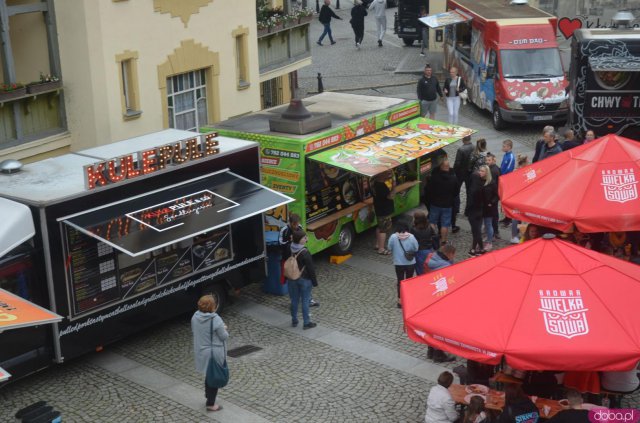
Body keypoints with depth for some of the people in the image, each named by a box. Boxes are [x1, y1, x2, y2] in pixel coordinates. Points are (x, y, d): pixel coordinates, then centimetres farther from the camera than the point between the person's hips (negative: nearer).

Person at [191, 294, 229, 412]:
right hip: (214, 353, -6)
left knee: (208, 374, 27)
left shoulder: (195, 317, -7)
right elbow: (224, 336, -18)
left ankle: (208, 394, 43)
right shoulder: (215, 320, -26)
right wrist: (224, 329, 4)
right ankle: (210, 404, 19)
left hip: (201, 352, 6)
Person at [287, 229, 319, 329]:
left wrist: (286, 278, 18)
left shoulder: (289, 250, -4)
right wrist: (314, 281, -7)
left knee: (294, 300, 17)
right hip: (304, 280, -6)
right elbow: (311, 268, -17)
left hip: (292, 279, 6)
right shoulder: (305, 253, -23)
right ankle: (306, 323, 13)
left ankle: (294, 321, 28)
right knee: (305, 301, 5)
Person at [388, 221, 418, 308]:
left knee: (400, 281, 12)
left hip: (398, 263, -1)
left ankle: (400, 301, 13)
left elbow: (389, 248, -5)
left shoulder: (393, 237, -16)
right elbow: (416, 249, -7)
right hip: (410, 263, 1)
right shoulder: (411, 237, -14)